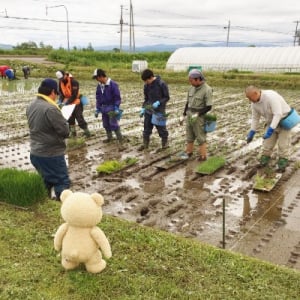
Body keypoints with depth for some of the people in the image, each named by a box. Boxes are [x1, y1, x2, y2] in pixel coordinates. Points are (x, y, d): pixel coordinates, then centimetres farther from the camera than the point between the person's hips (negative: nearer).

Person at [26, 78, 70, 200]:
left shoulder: (31, 106, 5)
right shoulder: (51, 109, -23)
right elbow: (65, 131, -21)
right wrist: (64, 122, 0)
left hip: (35, 153, 9)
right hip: (52, 154, -9)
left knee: (46, 182, 22)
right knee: (62, 183, 2)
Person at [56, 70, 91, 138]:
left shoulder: (74, 82, -22)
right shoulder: (60, 83, -2)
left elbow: (74, 95, -24)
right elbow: (61, 93, 3)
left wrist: (66, 103, -28)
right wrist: (60, 102, -13)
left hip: (76, 103, -6)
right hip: (68, 104, 6)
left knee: (80, 119, -6)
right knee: (70, 119, 10)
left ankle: (86, 131, 5)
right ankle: (73, 132, 22)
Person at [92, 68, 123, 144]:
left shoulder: (113, 84, -15)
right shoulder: (99, 86, 4)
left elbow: (117, 97, -12)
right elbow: (98, 98, 13)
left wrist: (116, 108, -16)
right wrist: (97, 109, 11)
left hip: (112, 108, -7)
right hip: (103, 108, 7)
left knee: (113, 124, -8)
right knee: (106, 124, 14)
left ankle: (120, 138, 3)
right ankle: (109, 137, 30)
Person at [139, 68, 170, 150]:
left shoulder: (162, 84, -13)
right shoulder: (146, 85, 2)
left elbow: (167, 97, -8)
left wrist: (158, 102, -22)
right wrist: (143, 108, 5)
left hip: (159, 110, -5)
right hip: (148, 110, 5)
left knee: (161, 128, 4)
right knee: (147, 127, 9)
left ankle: (165, 142, 24)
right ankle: (145, 143, 22)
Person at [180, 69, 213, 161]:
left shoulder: (207, 90, -17)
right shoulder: (192, 88, 4)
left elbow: (209, 107, -17)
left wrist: (197, 114, -22)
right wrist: (184, 115, 10)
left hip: (199, 117, -6)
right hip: (190, 116, 6)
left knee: (201, 138, 4)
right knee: (189, 136, 15)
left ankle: (203, 156, 17)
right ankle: (188, 152, 30)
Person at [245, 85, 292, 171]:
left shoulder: (271, 96, -35)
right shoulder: (254, 103, -11)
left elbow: (278, 114, -37)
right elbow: (255, 118, 2)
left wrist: (270, 130, -42)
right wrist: (252, 133, 1)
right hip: (272, 122, 6)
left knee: (283, 142, -5)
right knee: (268, 141, 3)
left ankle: (283, 161, 8)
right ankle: (265, 157, 17)